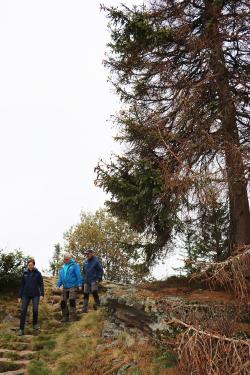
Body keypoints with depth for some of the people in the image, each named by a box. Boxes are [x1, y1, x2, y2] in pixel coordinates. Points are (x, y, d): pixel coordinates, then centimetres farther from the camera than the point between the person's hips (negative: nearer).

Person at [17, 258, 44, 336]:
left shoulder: (38, 273, -4)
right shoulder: (25, 273, 2)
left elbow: (41, 284, -3)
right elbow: (22, 285, 6)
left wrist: (42, 294, -11)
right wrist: (19, 296, 5)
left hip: (35, 295, -1)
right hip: (26, 295, 1)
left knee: (35, 310, 2)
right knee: (23, 310, -3)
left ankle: (35, 324, 26)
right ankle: (21, 329, 0)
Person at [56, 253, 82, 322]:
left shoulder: (74, 265, -3)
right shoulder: (63, 267, 16)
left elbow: (78, 276, -7)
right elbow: (60, 277, 18)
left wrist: (80, 285, -14)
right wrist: (58, 285, 5)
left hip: (73, 286, -6)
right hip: (65, 287, 6)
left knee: (72, 300, -17)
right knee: (63, 302, 4)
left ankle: (73, 317, -9)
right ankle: (65, 317, 16)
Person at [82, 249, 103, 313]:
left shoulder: (96, 261, -3)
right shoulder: (85, 263, 15)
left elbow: (101, 270, -3)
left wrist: (99, 278, -11)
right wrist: (83, 280, 17)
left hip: (94, 280, -5)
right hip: (86, 281, 6)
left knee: (94, 292, -18)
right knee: (85, 294, 2)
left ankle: (97, 304, 4)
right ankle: (85, 308, 6)